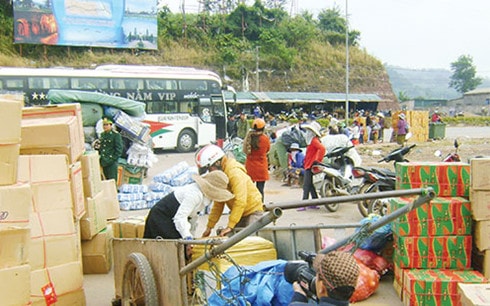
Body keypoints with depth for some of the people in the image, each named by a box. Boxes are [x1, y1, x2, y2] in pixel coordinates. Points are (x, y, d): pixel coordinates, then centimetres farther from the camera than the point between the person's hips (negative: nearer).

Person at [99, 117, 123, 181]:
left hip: (112, 163, -7)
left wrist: (113, 159, -15)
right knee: (107, 180, 11)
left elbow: (119, 149, -11)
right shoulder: (102, 134, 13)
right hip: (104, 162, 7)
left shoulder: (116, 135, -8)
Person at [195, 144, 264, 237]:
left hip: (253, 212, -8)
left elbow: (240, 202, -30)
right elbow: (218, 204, 10)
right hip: (239, 214, 8)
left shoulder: (235, 173, -23)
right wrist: (209, 226, 7)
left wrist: (230, 226, -31)